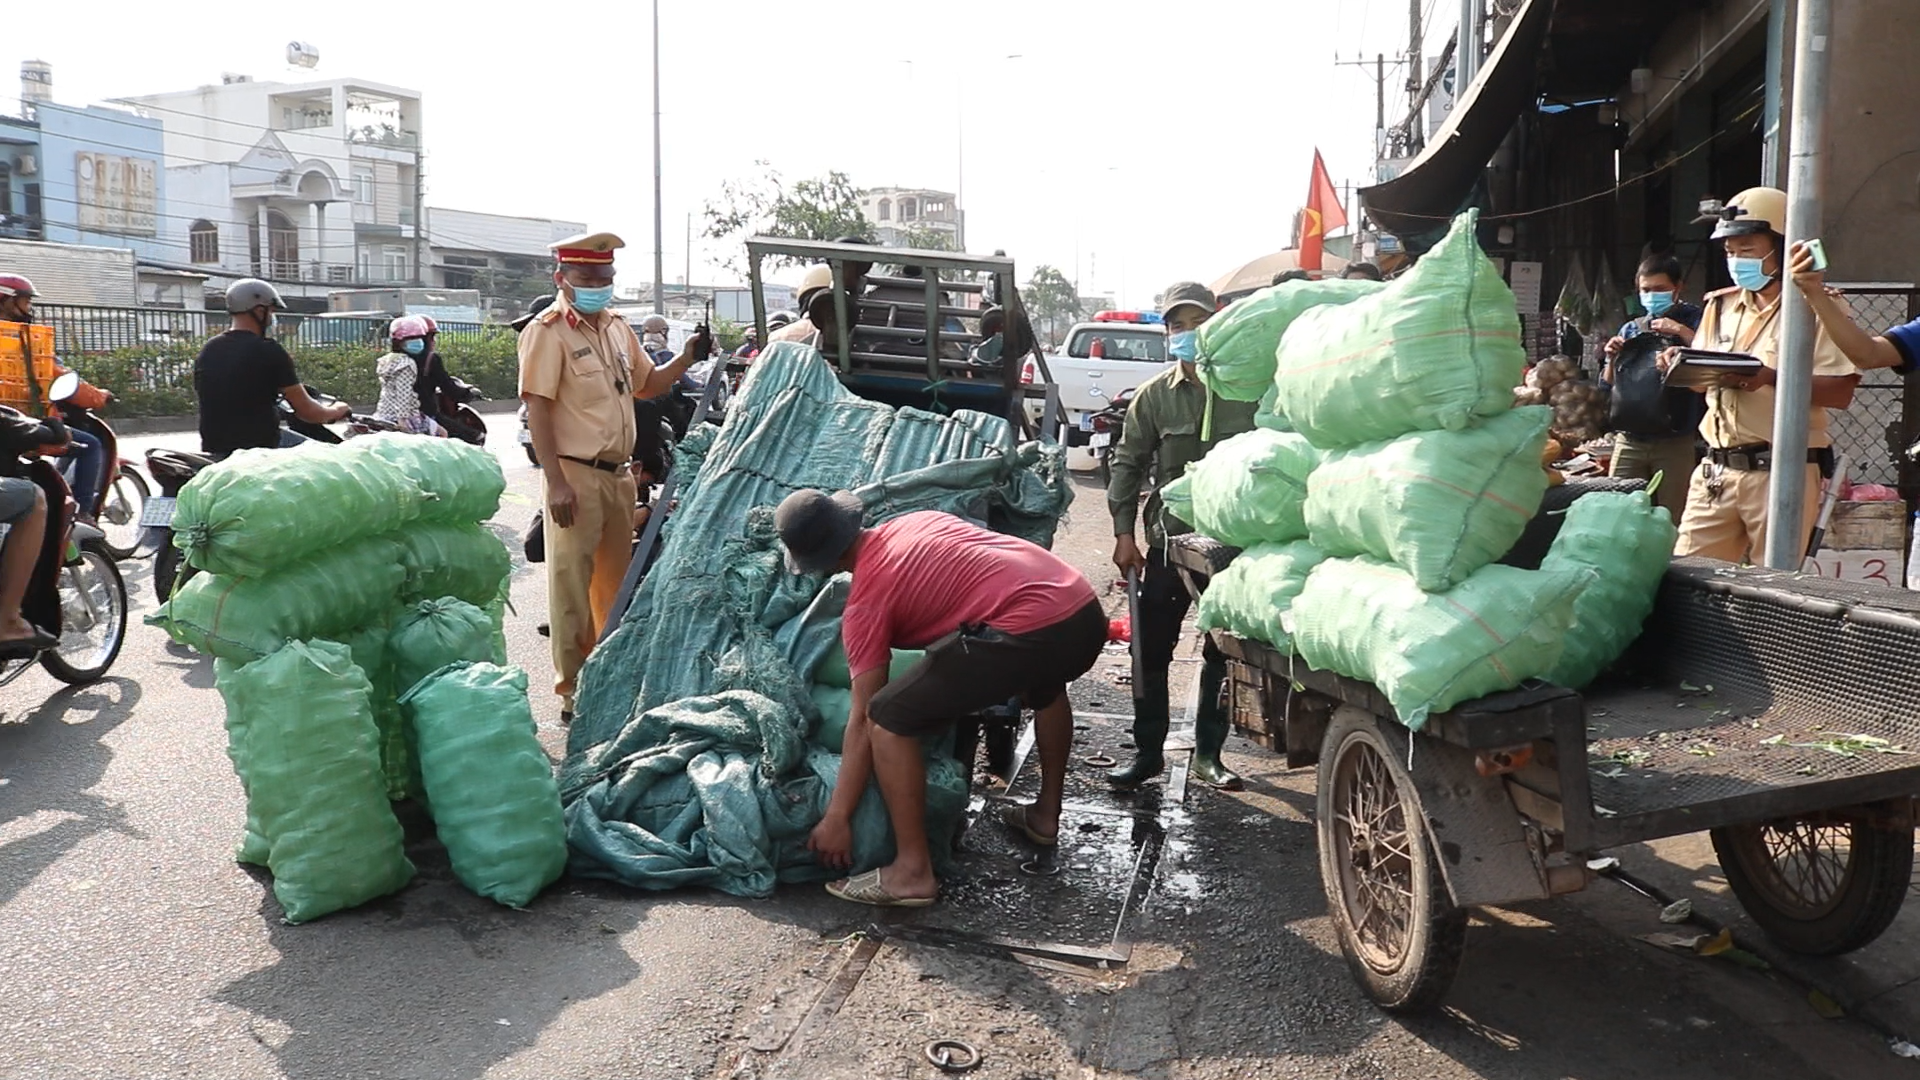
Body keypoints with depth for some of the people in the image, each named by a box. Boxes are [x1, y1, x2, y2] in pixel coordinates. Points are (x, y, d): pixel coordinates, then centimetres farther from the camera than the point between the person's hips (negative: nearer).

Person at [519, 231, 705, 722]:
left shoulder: (617, 327, 14)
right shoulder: (548, 332, -9)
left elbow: (647, 384, 25)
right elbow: (537, 409, -15)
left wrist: (687, 358, 7)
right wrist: (557, 482, -21)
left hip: (618, 474, 8)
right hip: (576, 476, -8)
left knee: (615, 584, 17)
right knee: (572, 587, -2)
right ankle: (574, 692, 7)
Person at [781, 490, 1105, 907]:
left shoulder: (865, 601, 4)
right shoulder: (917, 522, 22)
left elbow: (863, 719, 4)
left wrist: (836, 818, 10)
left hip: (1028, 632, -8)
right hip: (1086, 610, 9)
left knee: (888, 717, 1)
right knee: (1044, 684, 41)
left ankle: (913, 871, 7)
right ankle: (1046, 815, 51)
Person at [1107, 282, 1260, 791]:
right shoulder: (1154, 396, 2)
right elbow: (1128, 463, 4)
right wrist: (1123, 532, -2)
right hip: (1170, 539, 0)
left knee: (1224, 653, 10)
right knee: (1151, 650, 2)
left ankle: (1208, 754, 24)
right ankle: (1148, 752, 16)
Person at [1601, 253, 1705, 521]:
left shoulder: (1694, 321, 5)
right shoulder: (1630, 330, 16)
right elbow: (1607, 387, 18)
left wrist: (1682, 332, -14)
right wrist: (1612, 359, 1)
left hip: (1676, 441, -4)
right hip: (1629, 440, 4)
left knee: (1673, 521, -3)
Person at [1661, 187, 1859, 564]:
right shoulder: (1720, 306, 14)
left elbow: (1841, 392, -10)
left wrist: (1772, 378, -24)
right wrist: (1683, 366, -1)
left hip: (1783, 470, -5)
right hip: (1717, 469, 5)